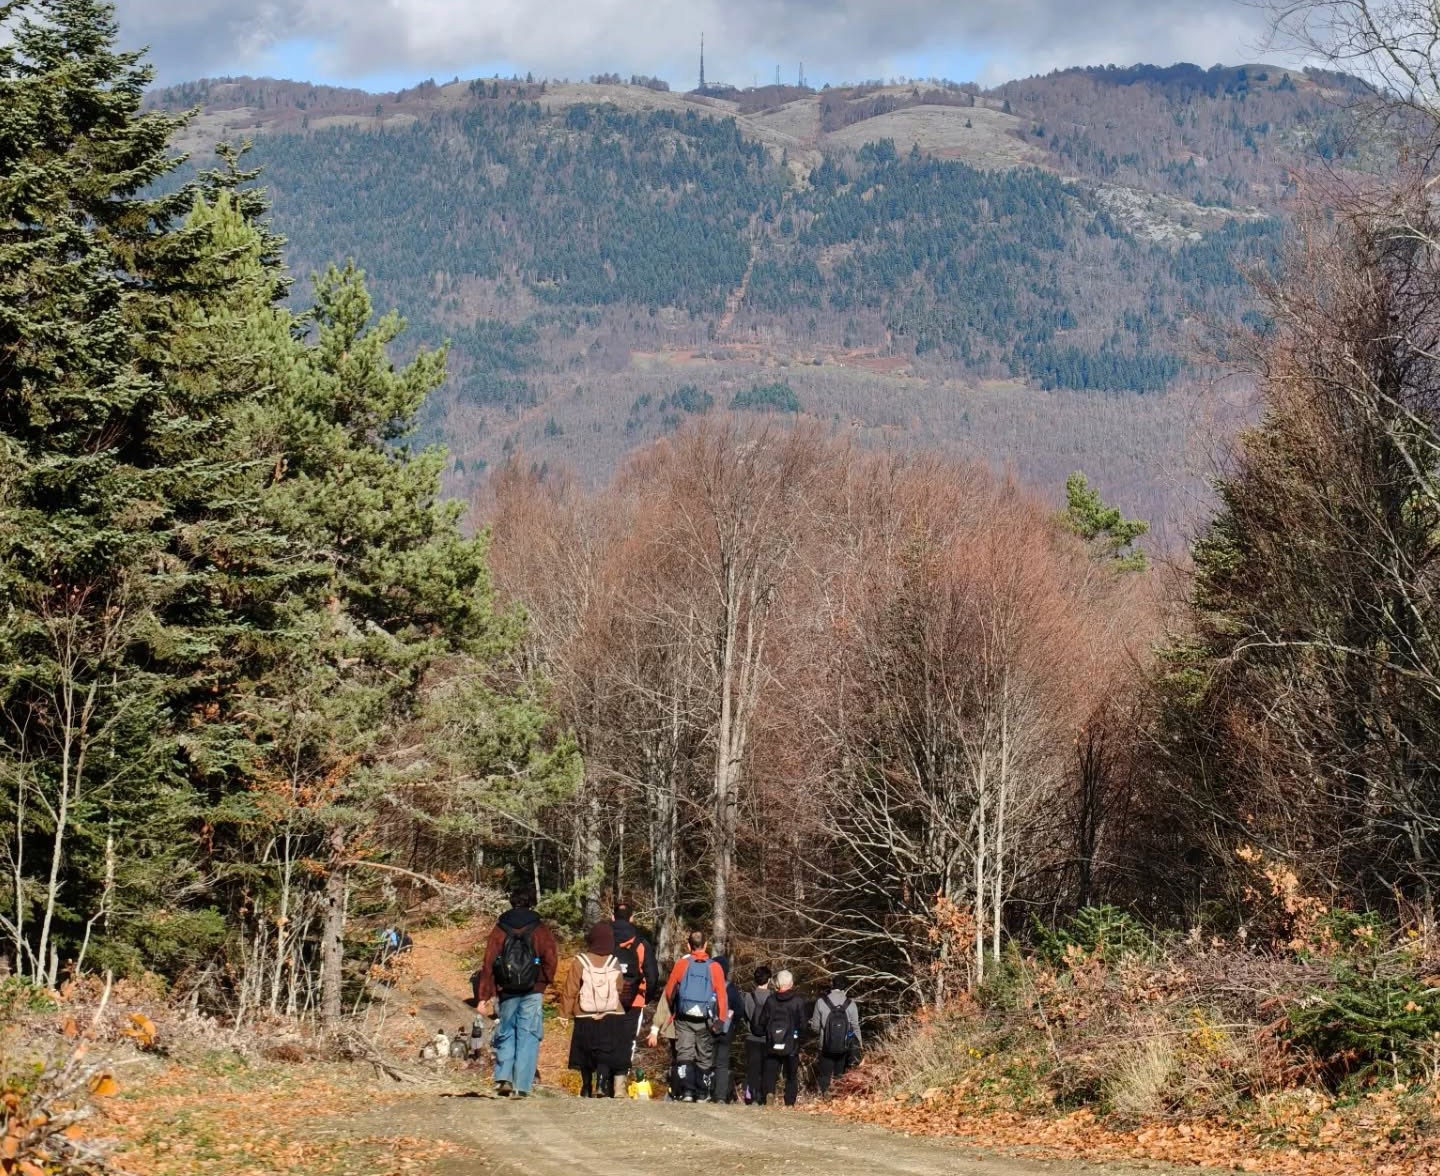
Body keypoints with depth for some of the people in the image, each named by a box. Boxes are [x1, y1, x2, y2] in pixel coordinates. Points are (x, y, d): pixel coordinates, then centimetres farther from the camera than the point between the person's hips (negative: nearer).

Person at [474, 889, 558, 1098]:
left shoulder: (499, 931, 5)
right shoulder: (540, 930, 3)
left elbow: (488, 964, 0)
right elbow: (550, 960, -5)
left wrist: (484, 996, 0)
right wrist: (543, 985, 11)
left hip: (506, 993, 1)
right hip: (533, 993, -1)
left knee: (506, 1034, 14)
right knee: (528, 1037, 1)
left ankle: (503, 1077, -5)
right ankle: (521, 1086, -5)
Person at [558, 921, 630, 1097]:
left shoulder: (580, 962, -9)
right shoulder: (614, 964, -5)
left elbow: (569, 990, -6)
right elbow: (621, 991, 2)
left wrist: (566, 1014, 3)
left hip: (585, 1019, 0)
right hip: (611, 1019, 0)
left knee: (586, 1055, 14)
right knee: (606, 1056, 1)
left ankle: (586, 1089, 19)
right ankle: (602, 1085, -19)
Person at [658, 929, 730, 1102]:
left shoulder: (681, 963, 1)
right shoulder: (714, 967, 0)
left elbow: (669, 990, 6)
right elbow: (721, 995, -2)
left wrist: (672, 1012, 20)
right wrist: (722, 1020, 5)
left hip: (683, 1018, 0)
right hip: (705, 1019, 0)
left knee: (684, 1054, -1)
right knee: (704, 1057, 10)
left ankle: (687, 1091, -16)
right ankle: (701, 1093, 9)